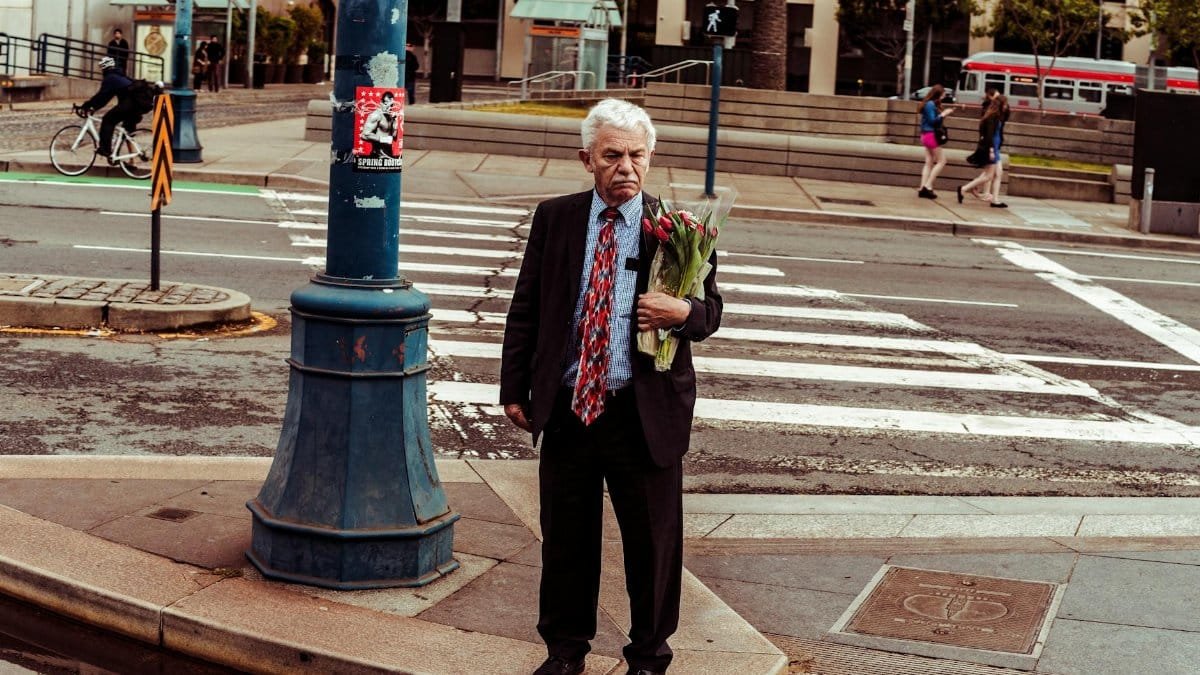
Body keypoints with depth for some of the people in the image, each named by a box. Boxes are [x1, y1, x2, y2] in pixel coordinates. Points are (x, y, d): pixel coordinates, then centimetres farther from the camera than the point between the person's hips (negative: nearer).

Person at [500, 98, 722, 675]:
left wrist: (684, 313, -20)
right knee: (565, 536, 14)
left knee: (652, 540, 9)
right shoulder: (554, 218, 3)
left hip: (647, 413, -2)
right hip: (565, 407, 2)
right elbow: (525, 309, 7)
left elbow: (710, 309, 4)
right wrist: (514, 387, 4)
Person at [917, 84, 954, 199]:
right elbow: (932, 121, -19)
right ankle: (928, 186, -7)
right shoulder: (930, 104, -15)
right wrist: (943, 114, -14)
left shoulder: (932, 104, 12)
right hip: (931, 135, -10)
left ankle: (923, 188, 3)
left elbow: (934, 119, 11)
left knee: (929, 163, 8)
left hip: (928, 135, 10)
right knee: (941, 161, -3)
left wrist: (944, 114, 4)